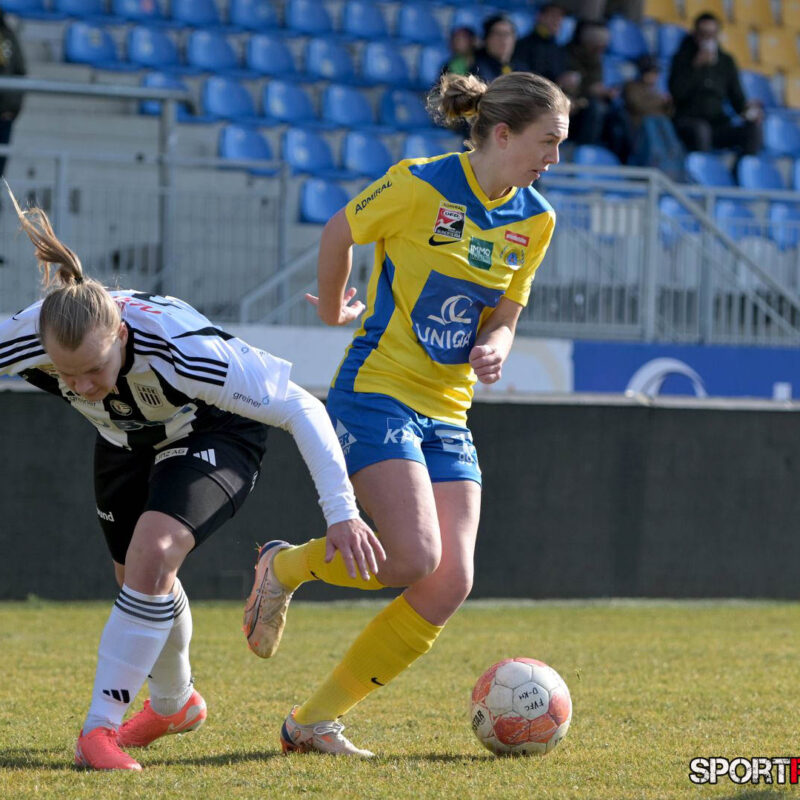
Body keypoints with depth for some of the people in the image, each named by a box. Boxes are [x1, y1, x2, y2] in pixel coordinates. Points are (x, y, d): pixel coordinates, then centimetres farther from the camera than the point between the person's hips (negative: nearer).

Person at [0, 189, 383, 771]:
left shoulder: (179, 349, -43)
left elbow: (301, 408, -34)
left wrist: (342, 512, -35)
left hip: (217, 434, -5)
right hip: (128, 440, 5)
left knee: (152, 554, -27)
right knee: (136, 578, 16)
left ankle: (101, 726, -18)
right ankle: (174, 705, 47)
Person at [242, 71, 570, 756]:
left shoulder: (535, 220, 5)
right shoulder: (421, 186, -14)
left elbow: (505, 312, 12)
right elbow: (339, 231, 1)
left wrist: (495, 345, -11)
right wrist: (333, 309, 15)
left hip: (447, 415, 7)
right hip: (377, 392, -7)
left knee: (451, 583, -6)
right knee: (416, 558, -22)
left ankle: (315, 721, 5)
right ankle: (285, 567, 10)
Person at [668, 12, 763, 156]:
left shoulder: (726, 61, 15)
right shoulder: (683, 58, 5)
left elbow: (736, 96, 13)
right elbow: (676, 93, -8)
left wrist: (747, 109, -10)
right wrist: (695, 67, -14)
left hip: (718, 123, 3)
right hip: (689, 121, -3)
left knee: (753, 127, -24)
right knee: (701, 128, -39)